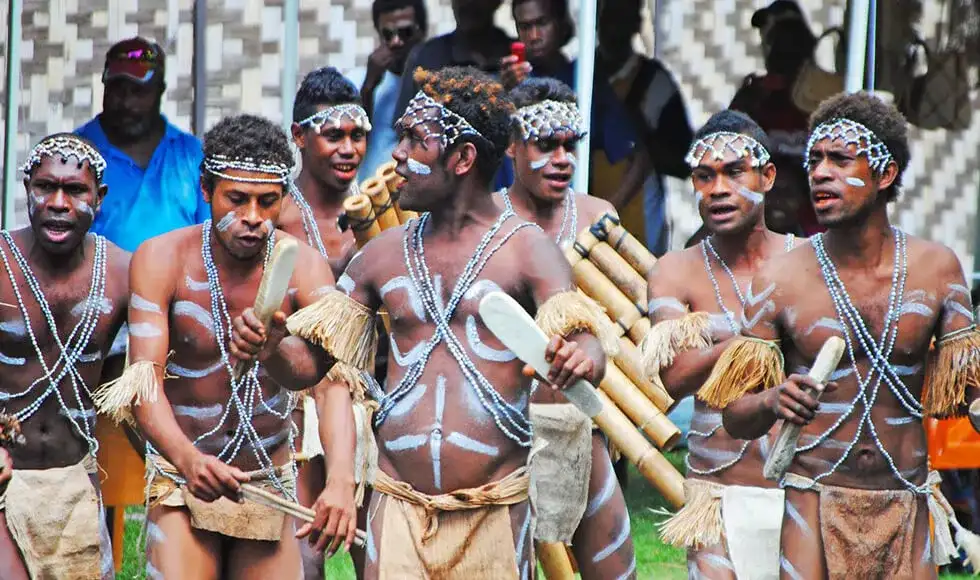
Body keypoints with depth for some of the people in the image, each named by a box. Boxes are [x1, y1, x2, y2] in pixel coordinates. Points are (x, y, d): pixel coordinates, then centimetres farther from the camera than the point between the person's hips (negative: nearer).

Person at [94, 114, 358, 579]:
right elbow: (145, 380, -21)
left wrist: (340, 479, -42)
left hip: (271, 480, 2)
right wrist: (187, 458, -42)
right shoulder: (161, 261, -13)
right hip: (182, 478, -2)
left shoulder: (303, 267, -11)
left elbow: (333, 381, -24)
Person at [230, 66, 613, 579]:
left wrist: (582, 358, -38)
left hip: (494, 516, -3)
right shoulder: (385, 254, 12)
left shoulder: (525, 249, -1)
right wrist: (270, 346, -8)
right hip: (399, 508, 3)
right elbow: (310, 360, 14)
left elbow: (583, 345, -14)